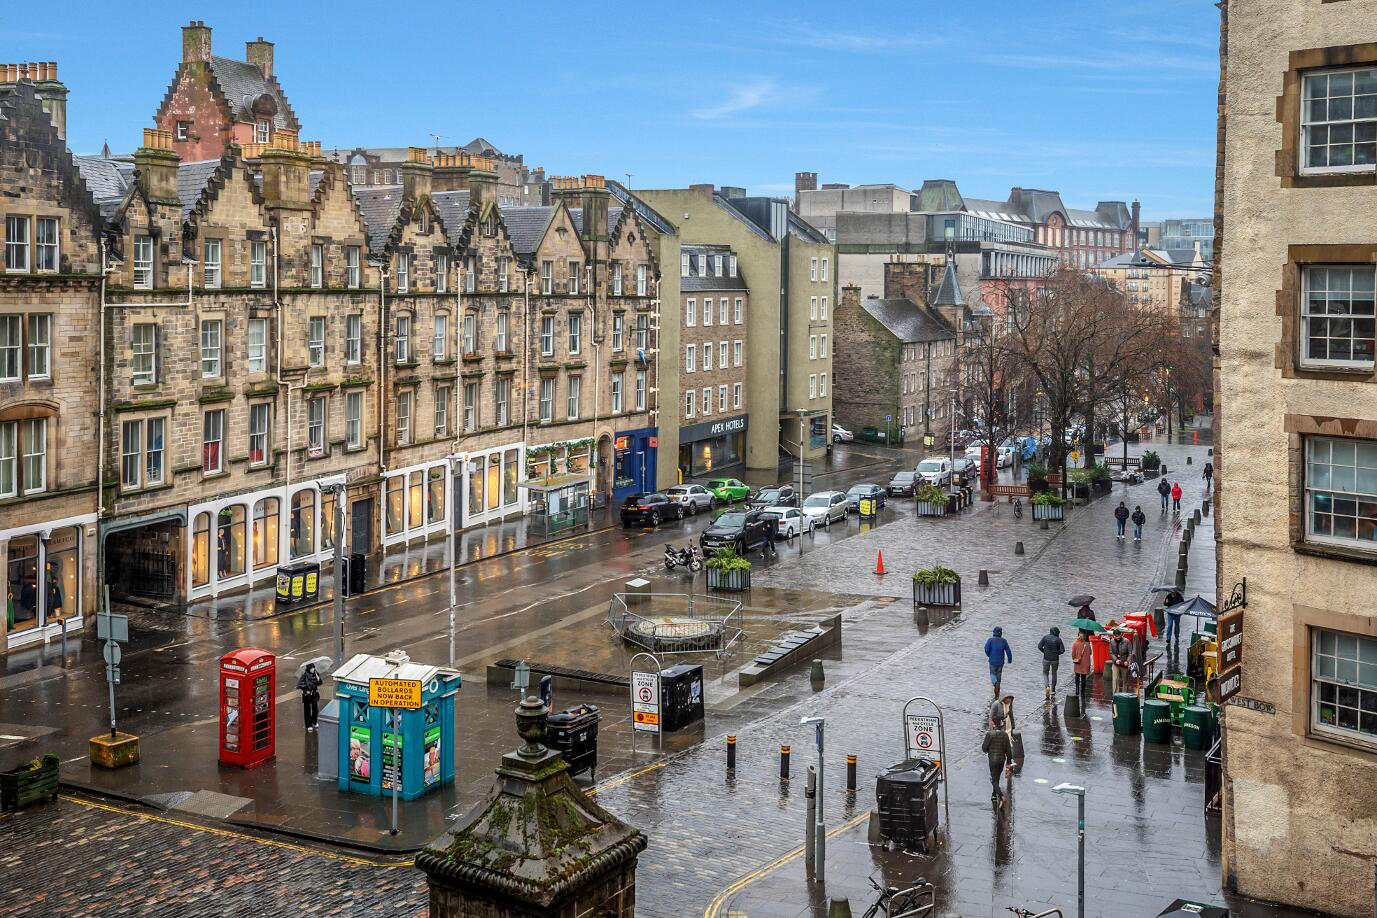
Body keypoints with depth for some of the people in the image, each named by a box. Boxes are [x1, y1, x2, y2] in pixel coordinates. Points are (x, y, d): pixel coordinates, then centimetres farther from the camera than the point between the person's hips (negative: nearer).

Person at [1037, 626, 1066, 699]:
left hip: (1046, 659, 0)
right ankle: (1053, 690, 23)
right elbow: (1062, 650, -11)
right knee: (1054, 674, 19)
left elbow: (1039, 646, -8)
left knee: (1045, 673, 15)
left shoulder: (1045, 637, -5)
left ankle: (1047, 686, -10)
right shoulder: (1058, 639, -9)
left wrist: (1045, 652, 5)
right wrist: (1057, 653, 7)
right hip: (1055, 659, 0)